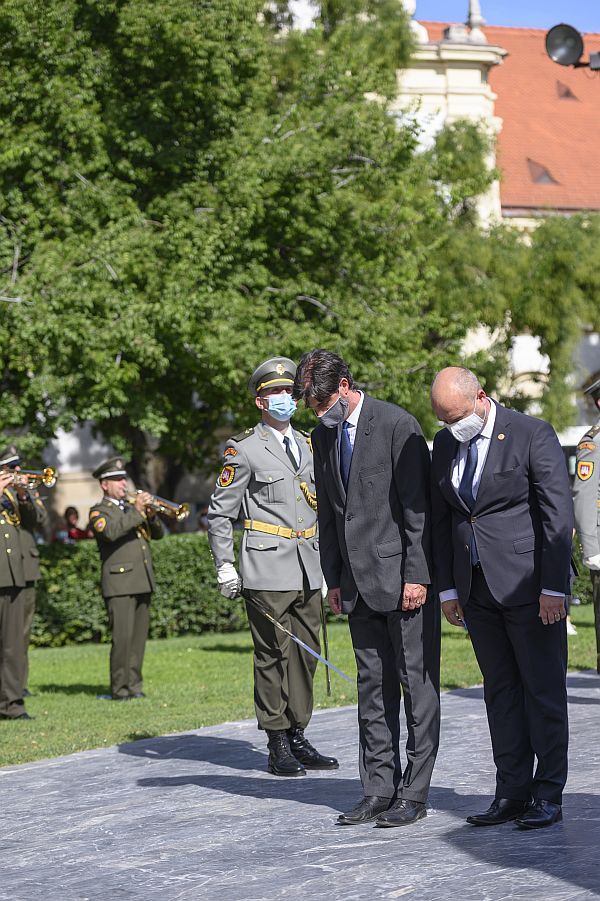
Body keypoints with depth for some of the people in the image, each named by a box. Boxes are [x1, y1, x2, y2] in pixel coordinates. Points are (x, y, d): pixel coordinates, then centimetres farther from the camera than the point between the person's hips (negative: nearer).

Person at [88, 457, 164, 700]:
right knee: (122, 636, -11)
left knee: (139, 636, 6)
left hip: (143, 582, 7)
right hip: (120, 583, -7)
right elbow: (111, 531, -20)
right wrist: (136, 512, -22)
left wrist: (151, 516, -2)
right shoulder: (99, 511, 1)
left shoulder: (132, 507, 22)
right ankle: (119, 689, -8)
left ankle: (134, 685, 11)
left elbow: (157, 534, 17)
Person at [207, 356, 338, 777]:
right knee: (272, 654, -3)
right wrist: (225, 567, -9)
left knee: (306, 652, 8)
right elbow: (220, 512, -3)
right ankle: (278, 746, 1)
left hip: (309, 569, 6)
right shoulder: (244, 450, -3)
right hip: (267, 570, -6)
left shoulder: (309, 446, 16)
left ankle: (298, 738, 16)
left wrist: (328, 560, 19)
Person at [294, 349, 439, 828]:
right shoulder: (324, 435, 12)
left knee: (416, 683, -2)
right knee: (373, 685, 8)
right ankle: (379, 790, 12)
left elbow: (418, 506, -11)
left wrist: (417, 575, -14)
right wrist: (334, 578, 11)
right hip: (360, 583, 7)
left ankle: (414, 793, 1)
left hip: (403, 577, -7)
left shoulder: (397, 425, -10)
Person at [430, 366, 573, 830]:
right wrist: (448, 588, 9)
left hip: (529, 584, -6)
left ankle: (548, 796, 4)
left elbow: (558, 515, -11)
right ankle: (512, 792, 13)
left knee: (544, 690, 0)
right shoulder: (445, 444, 9)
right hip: (477, 589, 6)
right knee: (500, 690, 8)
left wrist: (553, 588, -14)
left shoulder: (533, 435, -9)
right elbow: (441, 519, 14)